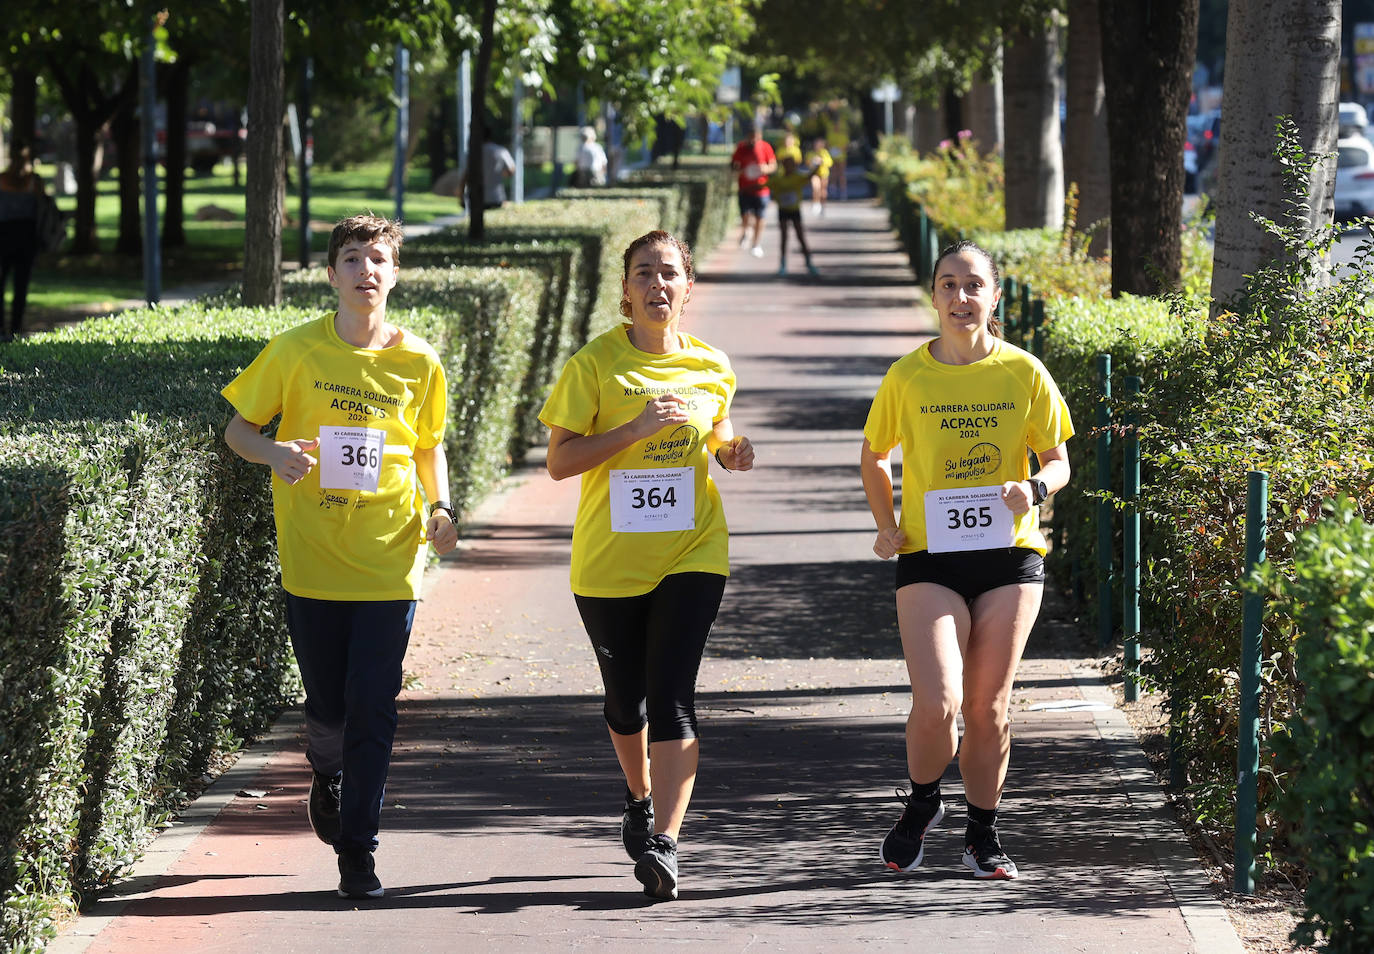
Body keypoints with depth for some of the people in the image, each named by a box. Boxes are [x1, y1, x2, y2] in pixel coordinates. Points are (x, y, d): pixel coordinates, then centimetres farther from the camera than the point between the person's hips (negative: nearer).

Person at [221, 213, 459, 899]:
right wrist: (274, 453, -18)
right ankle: (327, 774, 43)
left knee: (372, 707, -4)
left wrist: (440, 508, -3)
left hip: (389, 561, 0)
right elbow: (239, 429, 4)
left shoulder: (418, 363, 0)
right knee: (327, 704, 7)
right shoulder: (296, 351, -4)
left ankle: (357, 850, 7)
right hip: (312, 559, 0)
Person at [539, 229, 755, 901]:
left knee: (672, 696, -14)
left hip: (692, 553, 0)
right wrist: (637, 428, -20)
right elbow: (559, 462, -9)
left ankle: (664, 842, -19)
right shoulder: (594, 364, -5)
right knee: (625, 696, 13)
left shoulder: (712, 368, 4)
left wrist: (731, 451, -1)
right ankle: (640, 800, 42)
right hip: (608, 561, 0)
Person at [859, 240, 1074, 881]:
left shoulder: (1024, 373, 0)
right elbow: (874, 457, 16)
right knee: (937, 705, -13)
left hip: (1009, 552, 1)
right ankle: (922, 805, 16)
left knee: (988, 707, 4)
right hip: (929, 556, -1)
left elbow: (1058, 461, 7)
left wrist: (1036, 487, -15)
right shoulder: (907, 377, 0)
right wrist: (885, 525, 2)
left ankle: (982, 834, 23)